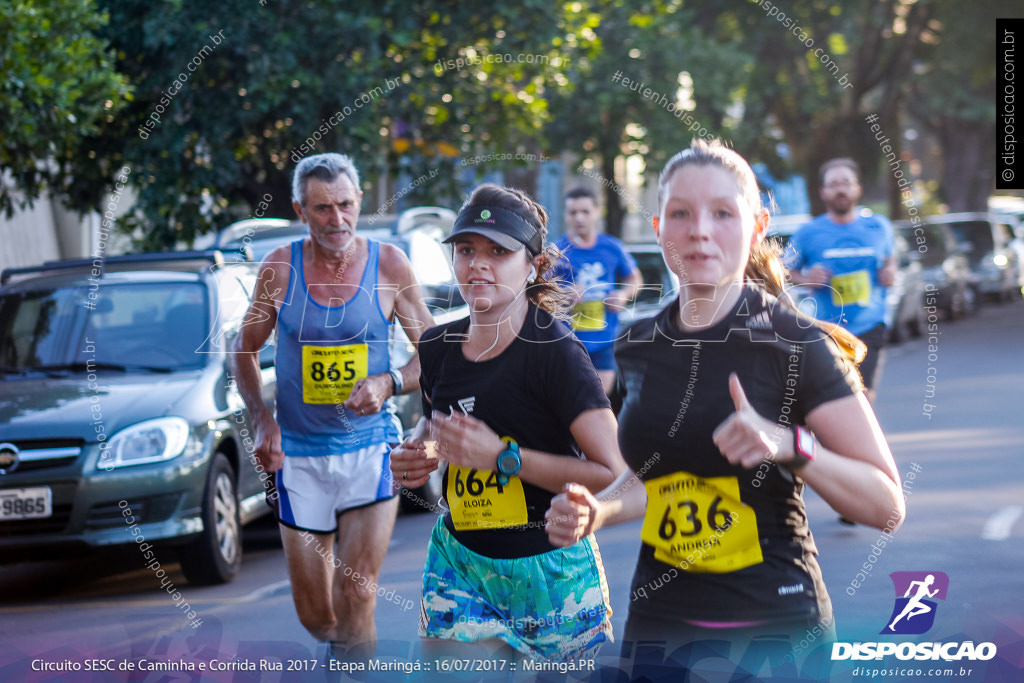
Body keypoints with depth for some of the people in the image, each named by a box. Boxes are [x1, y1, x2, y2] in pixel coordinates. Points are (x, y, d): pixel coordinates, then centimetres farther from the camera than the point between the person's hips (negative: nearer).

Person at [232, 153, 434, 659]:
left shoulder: (388, 264, -4)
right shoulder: (279, 268, -3)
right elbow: (245, 350, 9)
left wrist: (389, 383, -17)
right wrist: (261, 419, -6)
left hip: (369, 448, -1)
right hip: (299, 453, 1)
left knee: (356, 596, -14)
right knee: (314, 615, 8)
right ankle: (348, 651, 41)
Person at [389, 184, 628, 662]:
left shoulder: (556, 351, -14)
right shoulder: (437, 347, 4)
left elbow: (615, 476, -20)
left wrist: (503, 457, -23)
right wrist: (417, 457, 2)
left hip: (547, 567, -4)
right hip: (458, 561, 5)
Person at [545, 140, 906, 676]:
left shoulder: (796, 345, -10)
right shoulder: (638, 348, 5)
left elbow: (886, 506, -12)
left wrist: (791, 445, -27)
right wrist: (597, 510, 1)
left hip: (771, 629, -4)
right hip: (658, 618, 4)